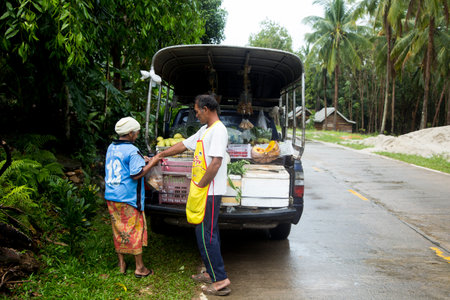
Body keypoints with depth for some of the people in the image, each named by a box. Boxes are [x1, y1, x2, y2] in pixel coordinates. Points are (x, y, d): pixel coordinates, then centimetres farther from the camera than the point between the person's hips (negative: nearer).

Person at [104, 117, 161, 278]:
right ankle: (139, 268, 13)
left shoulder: (111, 148, 9)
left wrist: (141, 160, 16)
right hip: (128, 199, -7)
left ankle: (121, 264, 27)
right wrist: (151, 163, -10)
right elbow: (136, 175, -19)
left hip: (111, 197, 7)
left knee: (118, 230, 16)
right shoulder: (132, 151, -16)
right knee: (135, 231, 4)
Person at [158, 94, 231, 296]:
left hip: (209, 192, -10)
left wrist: (200, 185, -16)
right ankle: (213, 273, 26)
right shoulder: (205, 130, 17)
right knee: (209, 232, 15)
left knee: (205, 234, -7)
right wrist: (160, 155, 29)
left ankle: (221, 281, 0)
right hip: (203, 191, 10)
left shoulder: (218, 130, -15)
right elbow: (183, 145, 26)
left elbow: (216, 162, -23)